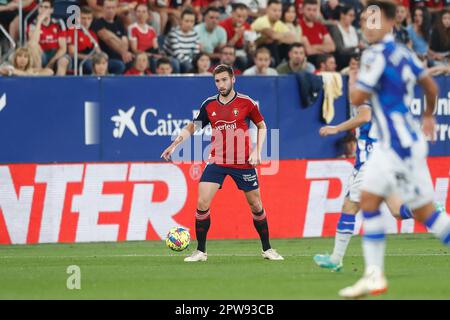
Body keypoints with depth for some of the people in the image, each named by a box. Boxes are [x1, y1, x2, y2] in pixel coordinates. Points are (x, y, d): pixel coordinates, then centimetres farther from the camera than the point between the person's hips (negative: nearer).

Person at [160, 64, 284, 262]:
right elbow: (192, 127, 15)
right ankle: (200, 251, -2)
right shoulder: (209, 105, 2)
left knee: (256, 205, 6)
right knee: (202, 203, -12)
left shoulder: (246, 102, -4)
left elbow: (262, 126, 7)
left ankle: (267, 249, 22)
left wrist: (257, 151, -5)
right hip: (216, 162, 1)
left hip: (243, 162, -1)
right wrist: (174, 145, 4)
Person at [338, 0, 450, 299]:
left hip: (403, 145, -9)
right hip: (390, 144, 9)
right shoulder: (403, 53, 10)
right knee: (369, 201, 9)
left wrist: (354, 77, 6)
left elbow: (357, 98, -14)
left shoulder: (377, 55, -15)